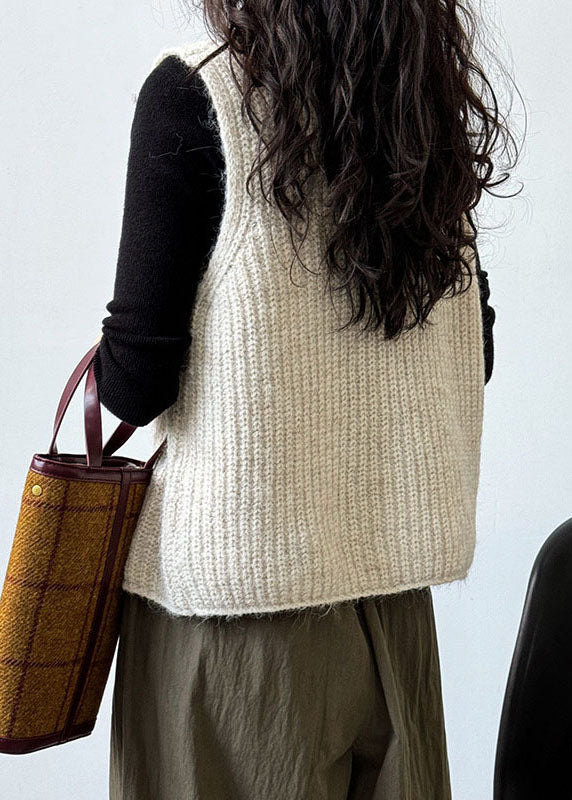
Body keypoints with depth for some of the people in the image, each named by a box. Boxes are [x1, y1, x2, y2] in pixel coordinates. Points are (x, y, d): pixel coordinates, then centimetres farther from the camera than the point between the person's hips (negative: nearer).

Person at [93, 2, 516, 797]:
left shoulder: (192, 91, -11)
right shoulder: (433, 101, 4)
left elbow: (136, 384, -14)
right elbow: (473, 357, 9)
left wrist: (104, 369, 8)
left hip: (242, 578, -5)